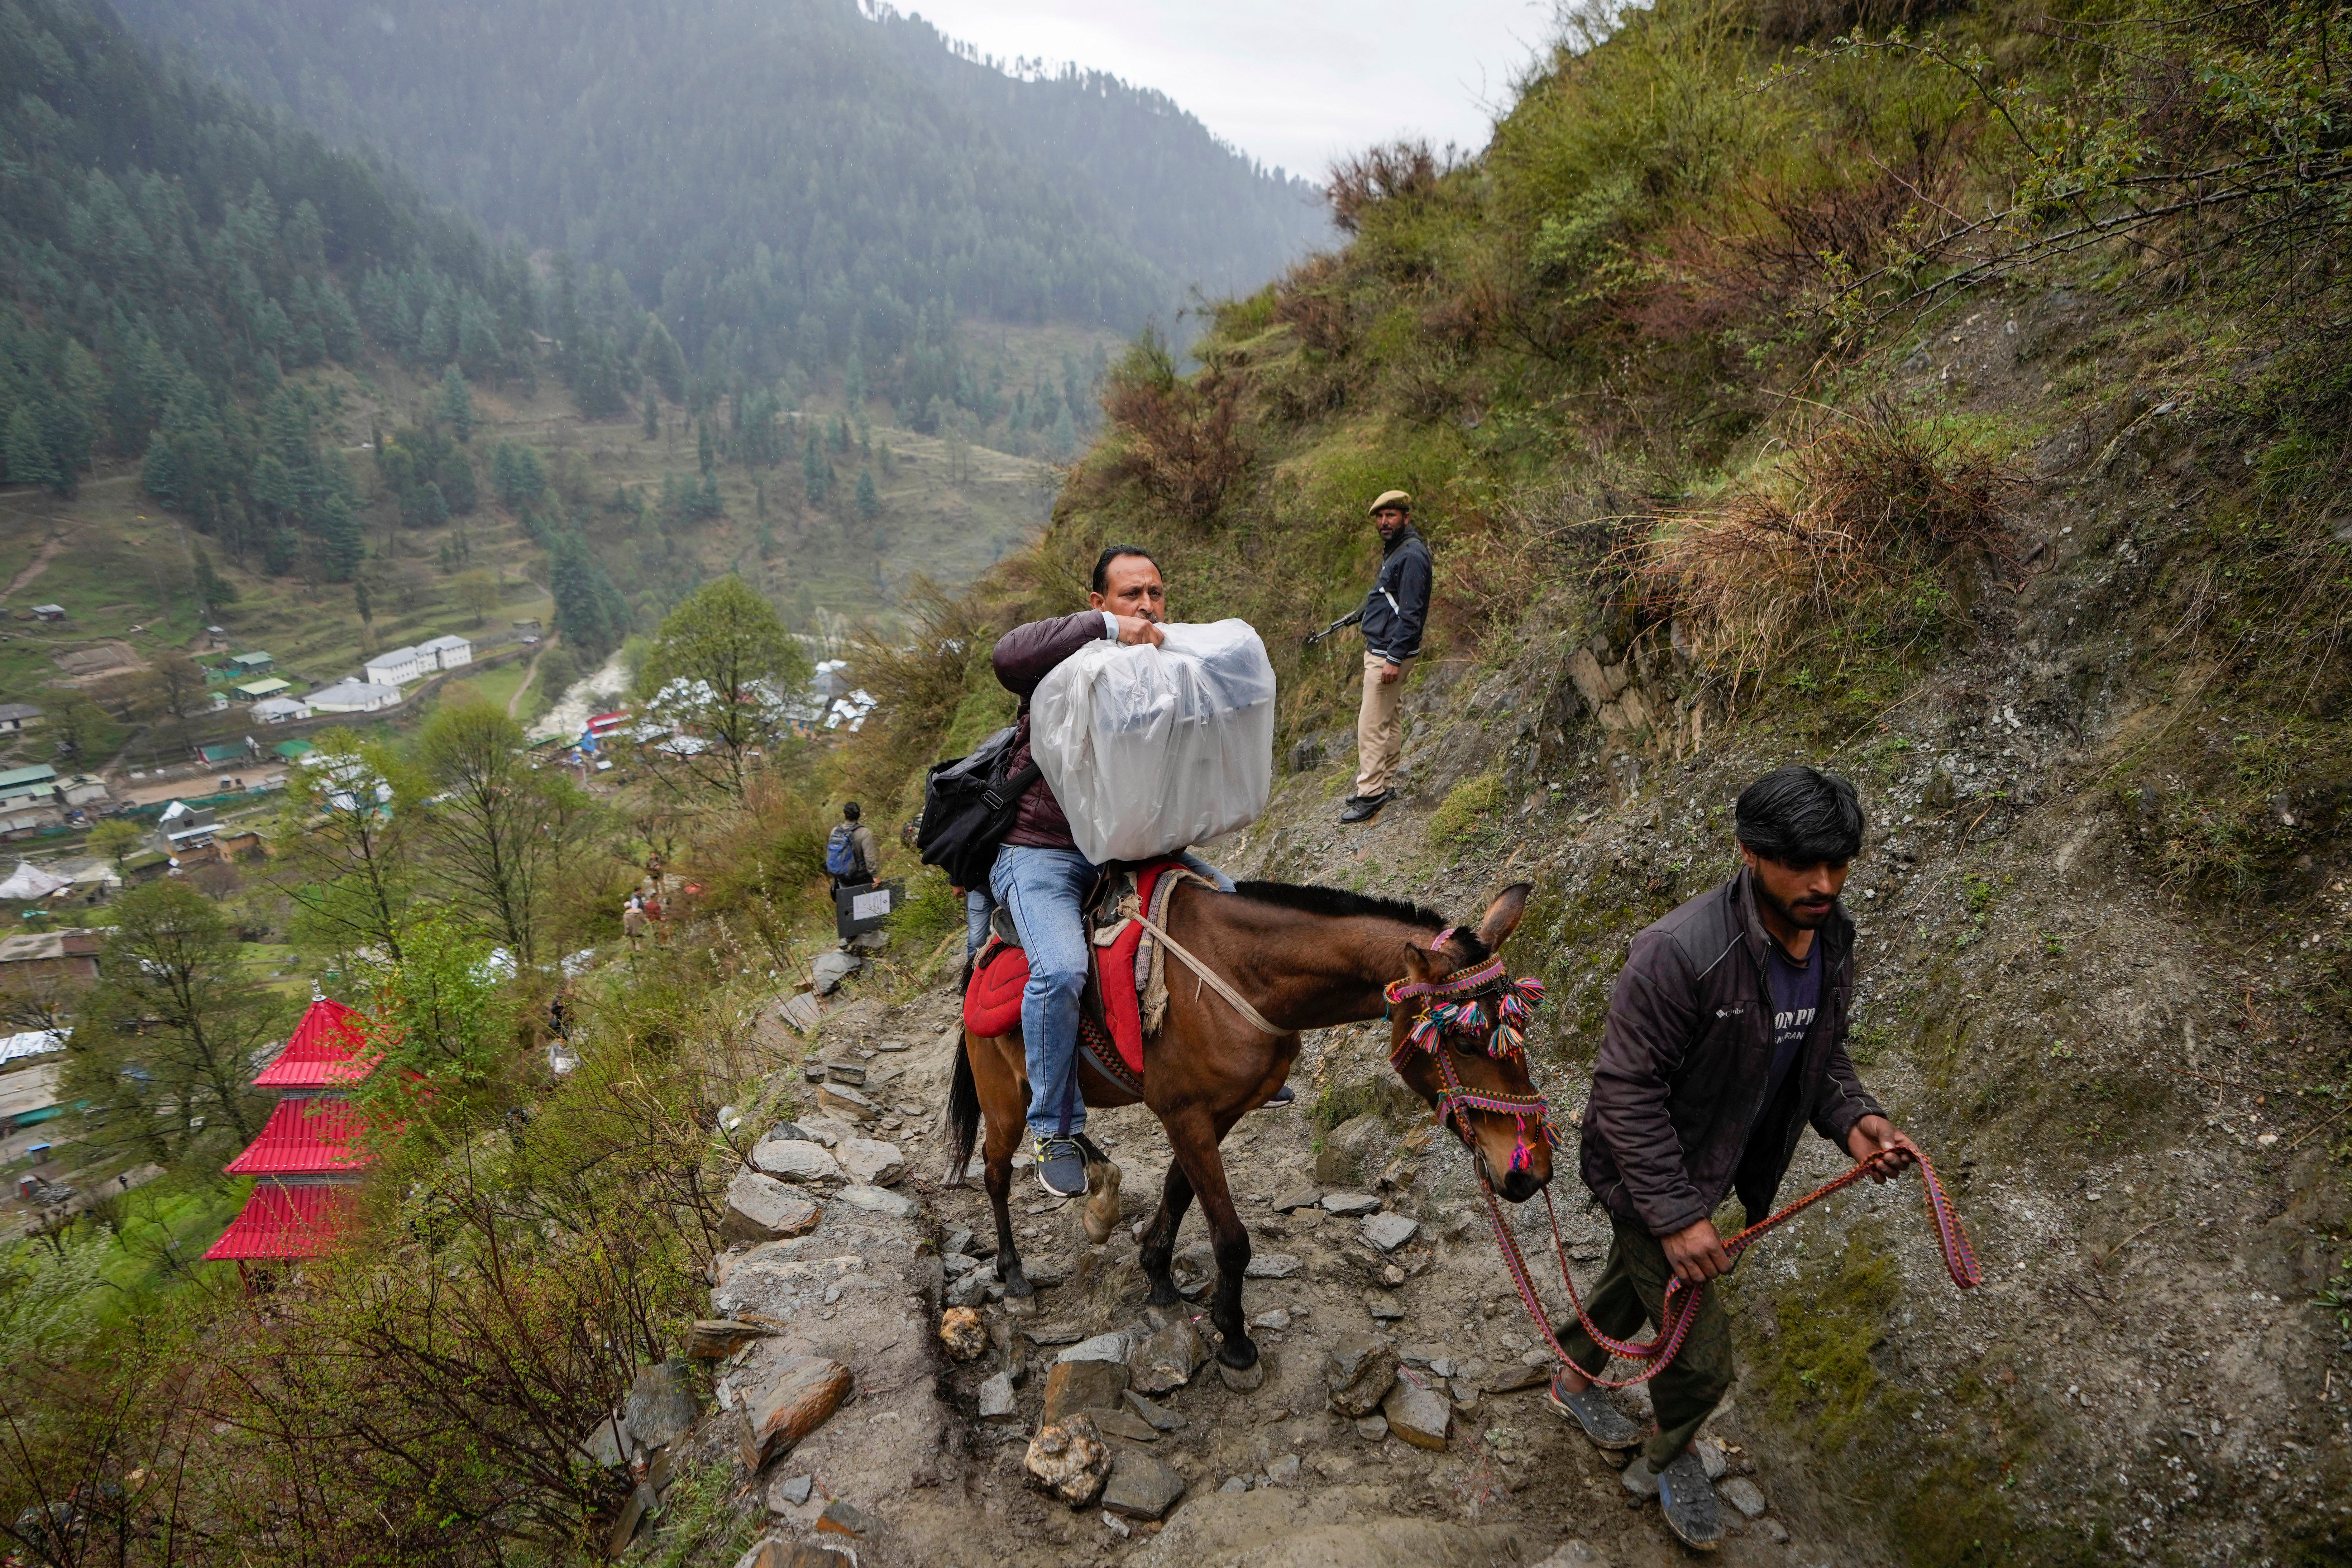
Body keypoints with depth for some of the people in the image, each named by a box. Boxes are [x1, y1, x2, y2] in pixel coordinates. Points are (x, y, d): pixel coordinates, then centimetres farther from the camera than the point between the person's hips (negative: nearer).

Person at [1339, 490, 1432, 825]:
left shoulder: (1412, 555, -18)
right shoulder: (1394, 550, 14)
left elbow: (1412, 612, -23)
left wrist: (1395, 658, -24)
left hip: (1390, 653, -11)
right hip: (1379, 648, 11)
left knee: (1372, 724, -9)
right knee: (1391, 719, 16)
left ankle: (1370, 794, -4)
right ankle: (1383, 783, 24)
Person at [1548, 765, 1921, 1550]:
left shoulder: (1832, 938, -9)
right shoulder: (1681, 953, -35)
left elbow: (1820, 1050, 8)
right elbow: (1627, 1091, -29)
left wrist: (1852, 1119, -12)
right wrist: (1676, 1215, -28)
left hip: (1715, 1163, 8)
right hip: (1644, 1172, -8)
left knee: (1636, 1279, 30)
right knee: (1701, 1354, 3)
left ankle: (1577, 1379, 58)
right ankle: (1671, 1463, 36)